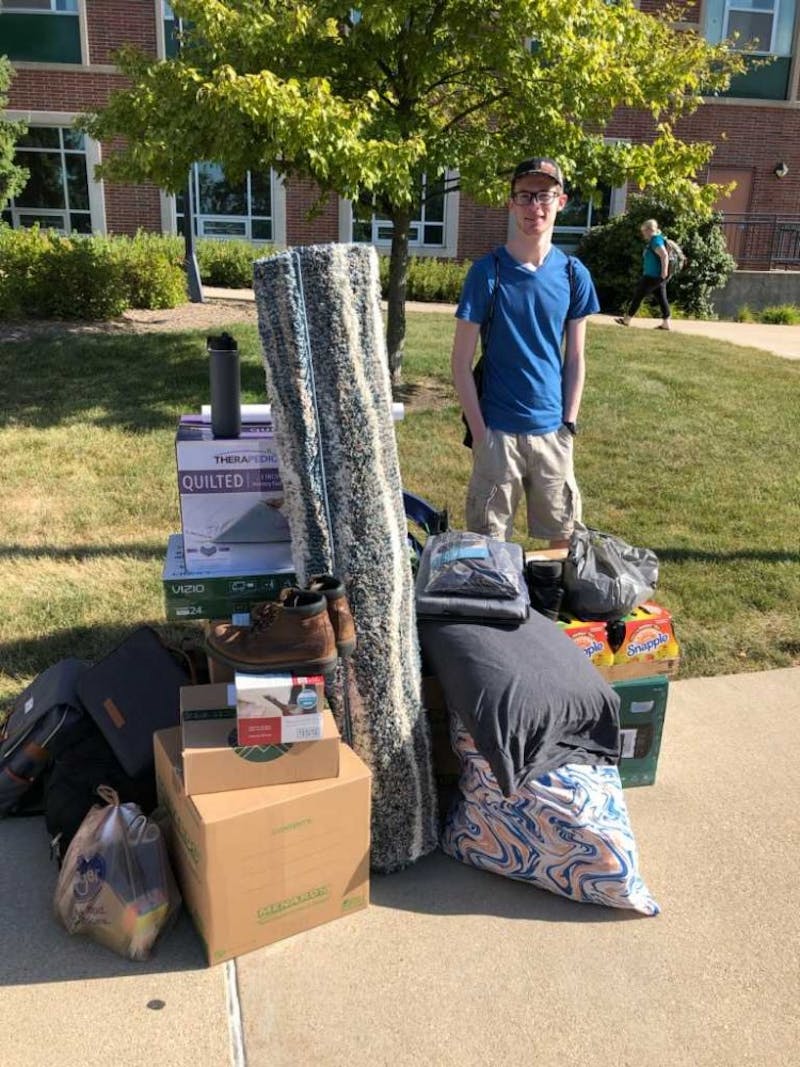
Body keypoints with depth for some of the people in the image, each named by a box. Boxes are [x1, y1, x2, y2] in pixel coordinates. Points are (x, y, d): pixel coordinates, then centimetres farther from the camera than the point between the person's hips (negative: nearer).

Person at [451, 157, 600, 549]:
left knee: (563, 537, 13)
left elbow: (575, 359, 9)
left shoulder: (573, 274, 3)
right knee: (489, 539, 6)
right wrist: (480, 431, -10)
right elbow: (461, 362, -6)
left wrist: (569, 424, 2)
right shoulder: (487, 271, -7)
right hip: (498, 430, -3)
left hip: (552, 430, 3)